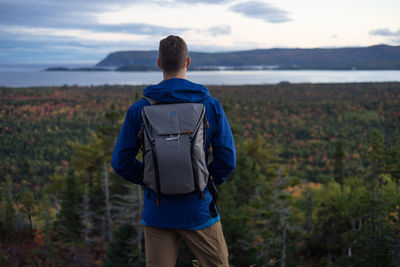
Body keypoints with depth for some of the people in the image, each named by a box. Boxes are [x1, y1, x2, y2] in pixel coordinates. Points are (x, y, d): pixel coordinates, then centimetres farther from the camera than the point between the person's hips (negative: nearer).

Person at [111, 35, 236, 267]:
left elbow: (121, 162, -2)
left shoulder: (139, 109, -5)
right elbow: (227, 160, -7)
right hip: (198, 210, -1)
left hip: (157, 212, 1)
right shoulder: (211, 106, -7)